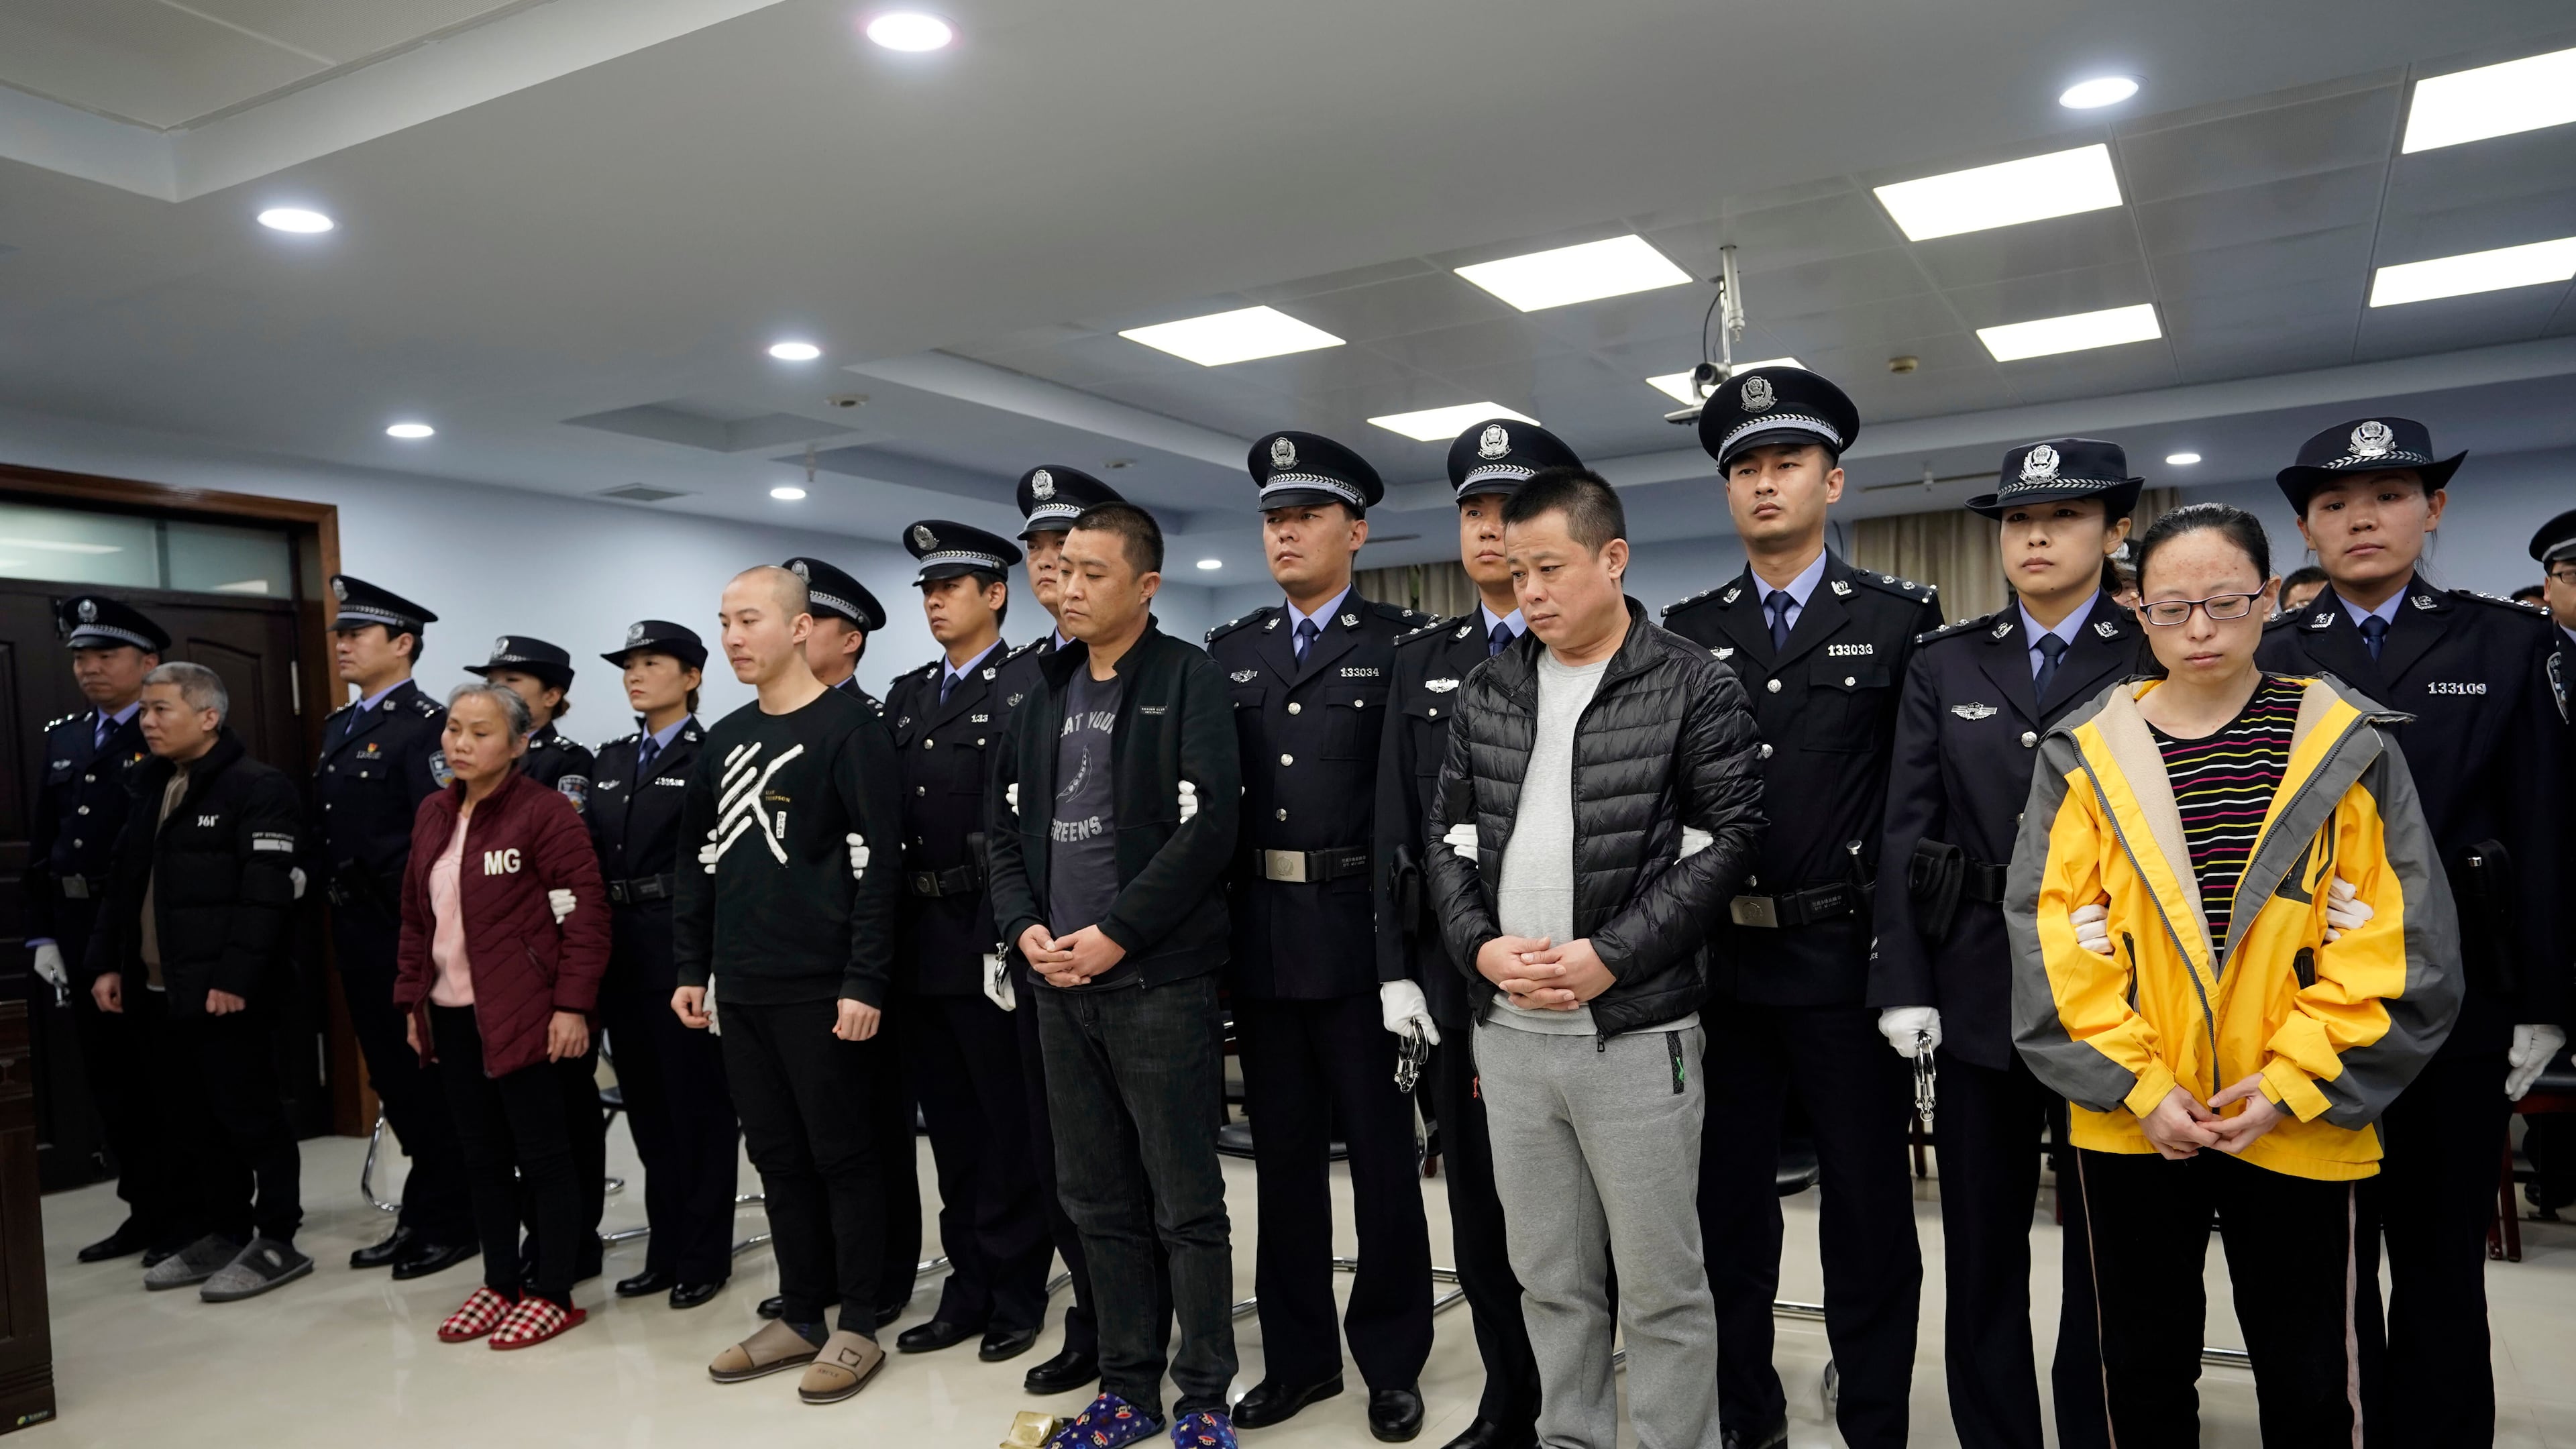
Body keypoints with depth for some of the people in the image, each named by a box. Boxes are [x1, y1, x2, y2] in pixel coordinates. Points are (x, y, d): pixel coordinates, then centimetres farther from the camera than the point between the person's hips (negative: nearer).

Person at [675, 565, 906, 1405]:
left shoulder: (849, 728, -9)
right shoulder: (725, 739, 13)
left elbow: (877, 864, -14)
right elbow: (703, 861, 17)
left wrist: (864, 982, -18)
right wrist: (692, 967, 12)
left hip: (823, 989, -7)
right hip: (743, 990, 7)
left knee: (845, 1155, 4)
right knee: (777, 1157, 14)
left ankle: (857, 1328, 16)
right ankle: (800, 1316, 27)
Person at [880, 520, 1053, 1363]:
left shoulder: (1029, 688, -8)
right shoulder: (906, 696, 15)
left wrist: (1010, 938, -20)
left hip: (991, 944, -7)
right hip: (918, 946, 7)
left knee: (1011, 1129, 6)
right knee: (952, 1132, 15)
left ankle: (1016, 1298, 19)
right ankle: (968, 1289, 28)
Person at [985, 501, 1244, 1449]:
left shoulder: (1189, 681, -5)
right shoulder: (1044, 695, 13)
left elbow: (1206, 828, -15)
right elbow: (1005, 828, 14)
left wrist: (1115, 934, -16)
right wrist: (1025, 930, -2)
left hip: (1159, 982, -6)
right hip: (1059, 987, 6)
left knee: (1186, 1204, 4)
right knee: (1098, 1200, 14)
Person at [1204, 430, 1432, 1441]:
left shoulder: (1402, 645, -3)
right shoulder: (1229, 652, 11)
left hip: (1358, 936, -4)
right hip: (1258, 940, 4)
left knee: (1381, 1155, 8)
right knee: (1283, 1154, 14)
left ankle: (1392, 1362, 25)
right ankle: (1298, 1356, 29)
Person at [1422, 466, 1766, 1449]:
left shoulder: (1694, 686, -4)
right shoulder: (1486, 692, 9)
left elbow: (1727, 839, -9)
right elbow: (1448, 835, 11)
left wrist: (1608, 958, -16)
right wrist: (1480, 946, -6)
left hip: (1637, 1029, -4)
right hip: (1507, 1030, 5)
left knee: (1662, 1285, 6)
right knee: (1549, 1278, 16)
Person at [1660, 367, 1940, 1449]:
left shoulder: (1901, 619, 0)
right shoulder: (1686, 632, 7)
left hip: (1845, 959, -3)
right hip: (1721, 963, 3)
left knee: (1868, 1208, 10)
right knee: (1729, 1201, 14)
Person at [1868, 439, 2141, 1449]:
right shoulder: (1944, 664, 6)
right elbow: (1906, 831, 1)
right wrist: (1905, 986, -5)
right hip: (1979, 985, 2)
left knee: (2106, 1246, 11)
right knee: (1981, 1245, 12)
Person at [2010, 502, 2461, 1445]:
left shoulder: (2347, 747, 0)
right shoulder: (2084, 754, 0)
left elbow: (2393, 942, -3)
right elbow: (2055, 937, -3)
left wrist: (2287, 1084, -11)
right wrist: (2139, 1086, -10)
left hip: (2303, 1124, 0)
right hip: (2130, 1120, 1)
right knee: (2145, 1369, 15)